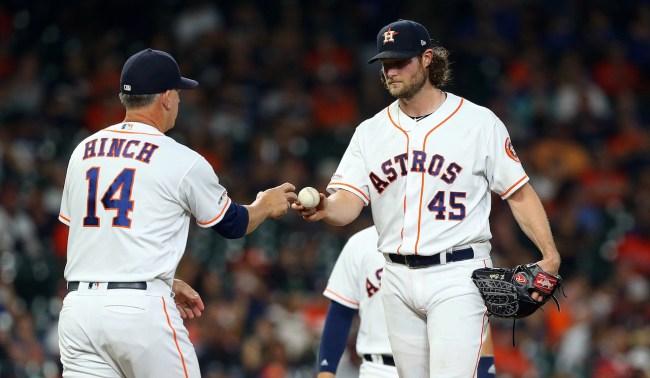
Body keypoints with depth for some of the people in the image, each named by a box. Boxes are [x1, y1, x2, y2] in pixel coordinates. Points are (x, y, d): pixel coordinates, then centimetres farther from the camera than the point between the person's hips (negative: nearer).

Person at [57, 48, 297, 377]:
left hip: (77, 307, 5)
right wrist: (266, 206, 36)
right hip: (141, 309, -5)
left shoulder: (82, 152, 13)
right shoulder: (181, 161, -2)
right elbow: (232, 224, 12)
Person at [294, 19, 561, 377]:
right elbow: (348, 204, -3)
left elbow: (519, 193, -1)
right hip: (398, 279, 5)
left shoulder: (479, 122, -3)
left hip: (458, 275, -5)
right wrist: (324, 210, -28)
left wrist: (549, 254, -13)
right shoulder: (370, 132, 7)